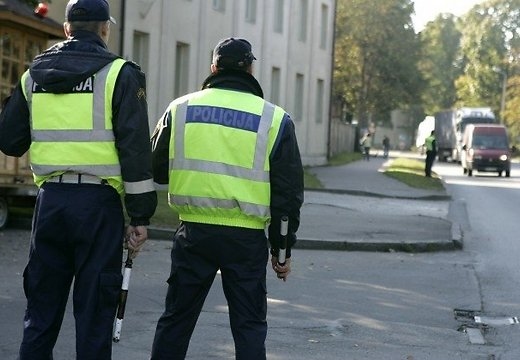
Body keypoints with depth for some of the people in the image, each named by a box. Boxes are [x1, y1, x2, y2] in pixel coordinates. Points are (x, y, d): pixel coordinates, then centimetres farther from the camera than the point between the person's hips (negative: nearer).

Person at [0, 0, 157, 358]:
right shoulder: (120, 74, -3)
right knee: (94, 310, 1)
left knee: (42, 307, 12)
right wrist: (140, 216, -5)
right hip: (98, 204, -4)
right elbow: (135, 149, -8)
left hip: (50, 201, 4)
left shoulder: (34, 76, 10)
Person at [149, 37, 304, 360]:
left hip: (194, 232, 1)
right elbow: (288, 192, 1)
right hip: (247, 237, -1)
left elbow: (157, 171, 10)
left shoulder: (181, 108, 3)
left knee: (176, 319, 12)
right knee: (250, 326, 7)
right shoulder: (274, 118, 0)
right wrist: (282, 248, 8)